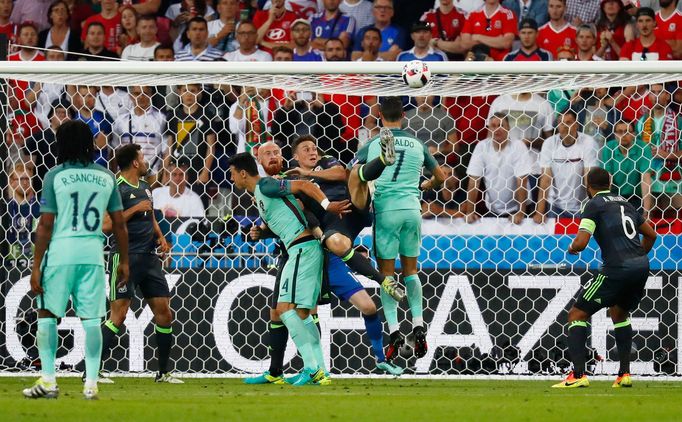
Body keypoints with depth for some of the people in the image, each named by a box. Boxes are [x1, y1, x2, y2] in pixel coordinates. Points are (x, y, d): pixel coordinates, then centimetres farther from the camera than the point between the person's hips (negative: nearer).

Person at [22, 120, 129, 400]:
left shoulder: (55, 176, -3)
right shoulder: (106, 177, 7)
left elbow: (46, 224, -5)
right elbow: (119, 223, 7)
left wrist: (36, 266, -3)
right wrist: (124, 261, 16)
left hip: (60, 251, -3)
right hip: (93, 253, 3)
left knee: (47, 314, 8)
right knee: (91, 319, 5)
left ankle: (48, 380, 4)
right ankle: (91, 383, 2)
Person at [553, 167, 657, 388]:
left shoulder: (595, 204, -1)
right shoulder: (624, 203, 20)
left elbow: (581, 242, -11)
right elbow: (650, 234, 28)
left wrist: (572, 248, 12)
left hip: (616, 269, -7)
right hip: (641, 266, 7)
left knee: (577, 314, 2)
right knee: (619, 313, 31)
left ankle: (578, 374, -11)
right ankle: (624, 374, 22)